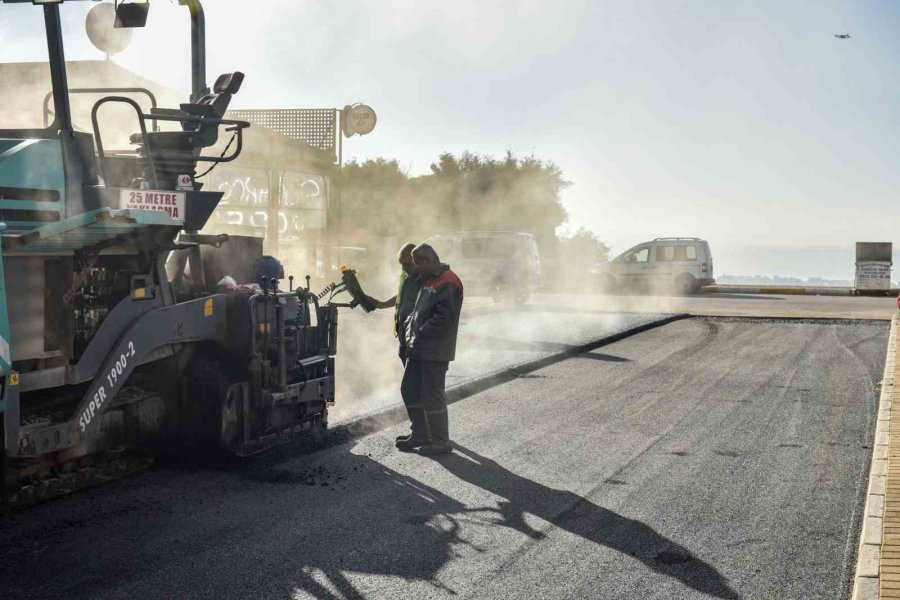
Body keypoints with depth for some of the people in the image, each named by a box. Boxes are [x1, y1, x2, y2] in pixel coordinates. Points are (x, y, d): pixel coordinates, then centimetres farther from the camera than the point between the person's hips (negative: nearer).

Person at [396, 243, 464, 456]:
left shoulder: (447, 284, -16)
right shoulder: (427, 281, 16)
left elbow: (443, 318, -23)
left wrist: (421, 336, -18)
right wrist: (408, 326, 7)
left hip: (435, 352, -10)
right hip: (418, 349, 10)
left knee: (432, 395, -5)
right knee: (409, 391, 15)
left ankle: (441, 442, 5)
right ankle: (420, 434, 25)